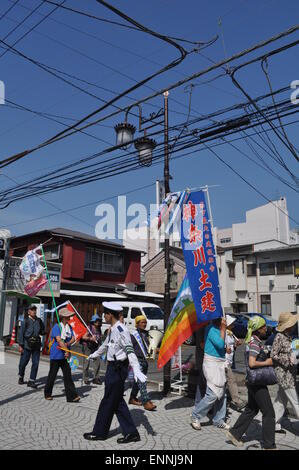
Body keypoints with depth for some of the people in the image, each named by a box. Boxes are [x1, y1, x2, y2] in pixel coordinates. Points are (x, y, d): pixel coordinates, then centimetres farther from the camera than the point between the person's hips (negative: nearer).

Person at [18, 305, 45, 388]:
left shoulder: (39, 320, 8)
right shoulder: (25, 321, -3)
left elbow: (42, 331, 17)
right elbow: (21, 333, -4)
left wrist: (43, 332, -7)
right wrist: (20, 345, -8)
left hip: (36, 345, 3)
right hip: (27, 344, -3)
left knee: (35, 363, 1)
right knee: (23, 362, 7)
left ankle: (31, 381, 11)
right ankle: (21, 377, 33)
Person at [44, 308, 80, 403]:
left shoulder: (69, 327, 8)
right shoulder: (56, 327, -12)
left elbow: (73, 338, 4)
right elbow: (59, 340, -20)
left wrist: (67, 343, -17)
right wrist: (66, 351, -19)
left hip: (65, 356, 5)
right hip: (56, 355, -5)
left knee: (68, 375, 2)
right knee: (52, 375, 9)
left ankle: (72, 396, 1)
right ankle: (48, 394, 27)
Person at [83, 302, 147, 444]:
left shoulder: (120, 329, -20)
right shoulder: (113, 329, 12)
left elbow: (130, 350, -28)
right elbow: (106, 344, 29)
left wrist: (136, 370, -38)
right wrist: (94, 355, 44)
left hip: (118, 369, -10)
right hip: (113, 367, 10)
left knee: (109, 401, 5)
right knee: (118, 402, 13)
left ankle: (99, 432, 21)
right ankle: (131, 433, 19)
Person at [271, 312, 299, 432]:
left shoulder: (288, 336, 10)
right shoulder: (279, 337, -17)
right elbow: (273, 355, -16)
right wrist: (288, 360, -17)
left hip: (289, 373, 9)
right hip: (284, 373, -9)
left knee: (281, 399, 14)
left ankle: (275, 425, 23)